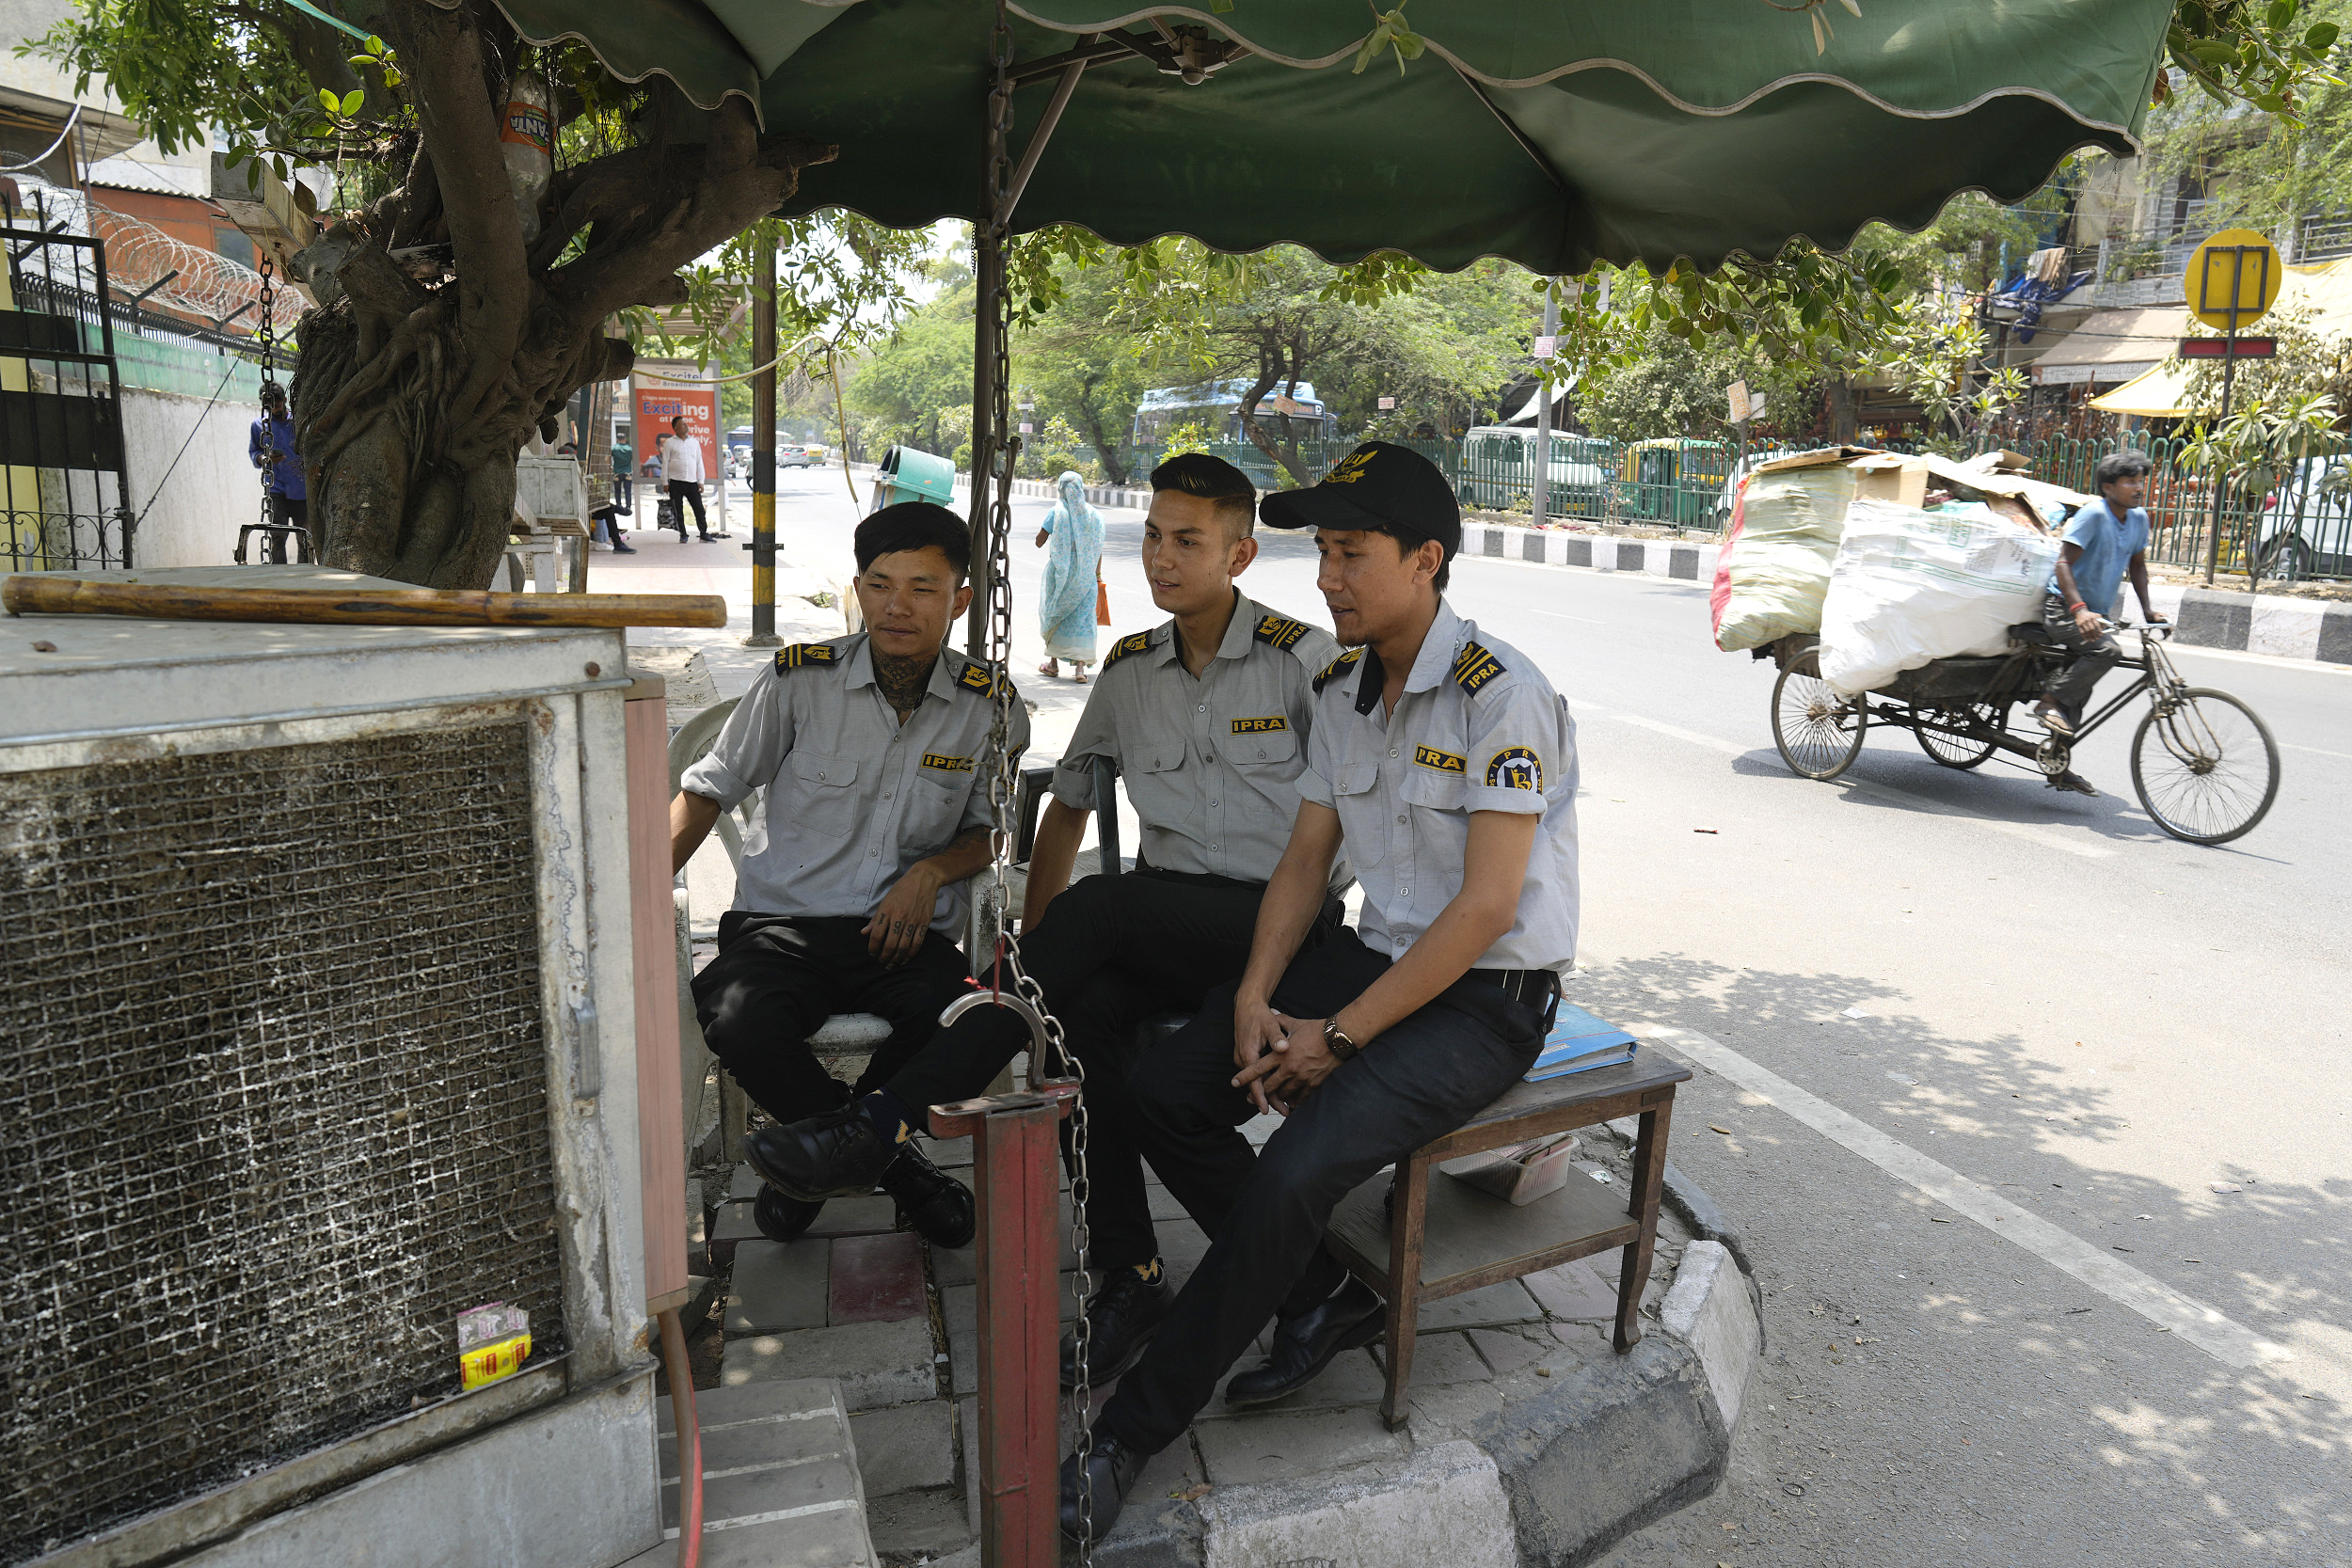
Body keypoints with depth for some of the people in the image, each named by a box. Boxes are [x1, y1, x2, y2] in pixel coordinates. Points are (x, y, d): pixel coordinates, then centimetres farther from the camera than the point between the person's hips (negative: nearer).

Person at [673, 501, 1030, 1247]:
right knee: (740, 1024, -33)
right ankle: (888, 1158, -2)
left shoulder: (989, 705, 3)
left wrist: (932, 871, -8)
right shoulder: (798, 680, 0)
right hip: (783, 924, 0)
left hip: (905, 934, 1)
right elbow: (708, 790, 8)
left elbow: (991, 830, 14)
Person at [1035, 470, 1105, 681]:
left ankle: (1053, 663, 21)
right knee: (1082, 617, 3)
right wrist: (1097, 574, 12)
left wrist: (1045, 527, 12)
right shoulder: (1093, 514, -1)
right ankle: (1080, 665, -7)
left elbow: (1039, 541, -4)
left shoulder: (1056, 513, -9)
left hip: (1059, 571, -2)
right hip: (1085, 575, 2)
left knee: (1055, 614, 14)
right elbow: (1098, 548, 2)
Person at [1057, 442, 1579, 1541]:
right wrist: (1255, 997, -6)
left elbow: (1485, 907, -21)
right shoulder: (1342, 689, 6)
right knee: (1163, 1091, -5)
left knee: (1293, 1172, -26)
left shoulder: (1502, 694, -19)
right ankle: (1322, 1297, 9)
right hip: (1377, 954, 8)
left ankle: (1126, 1439, -9)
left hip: (1485, 998, -8)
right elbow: (1306, 858, 9)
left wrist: (1337, 1039, -19)